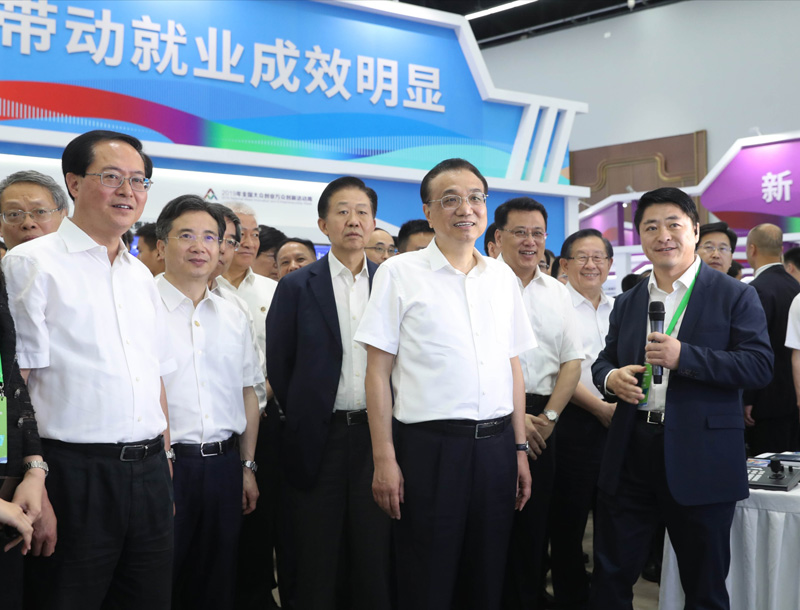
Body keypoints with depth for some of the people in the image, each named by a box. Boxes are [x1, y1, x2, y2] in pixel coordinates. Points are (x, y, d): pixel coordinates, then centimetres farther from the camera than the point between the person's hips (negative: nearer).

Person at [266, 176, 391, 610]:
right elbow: (278, 363, 3)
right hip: (319, 438, -1)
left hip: (377, 432, 1)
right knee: (317, 562, 9)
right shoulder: (297, 287, 1)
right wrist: (300, 418, 3)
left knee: (376, 555, 9)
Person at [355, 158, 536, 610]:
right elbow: (379, 371, -4)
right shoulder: (400, 273, -2)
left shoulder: (503, 277, 11)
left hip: (495, 447, 4)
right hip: (430, 448, -4)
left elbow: (513, 367, 15)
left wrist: (520, 449, 11)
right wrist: (384, 459, -9)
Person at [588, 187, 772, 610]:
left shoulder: (734, 296, -2)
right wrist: (611, 377, -6)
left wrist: (685, 356, -22)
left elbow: (760, 367, -11)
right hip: (630, 457, 4)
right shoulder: (627, 303, 13)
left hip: (700, 460, -4)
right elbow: (604, 361, 19)